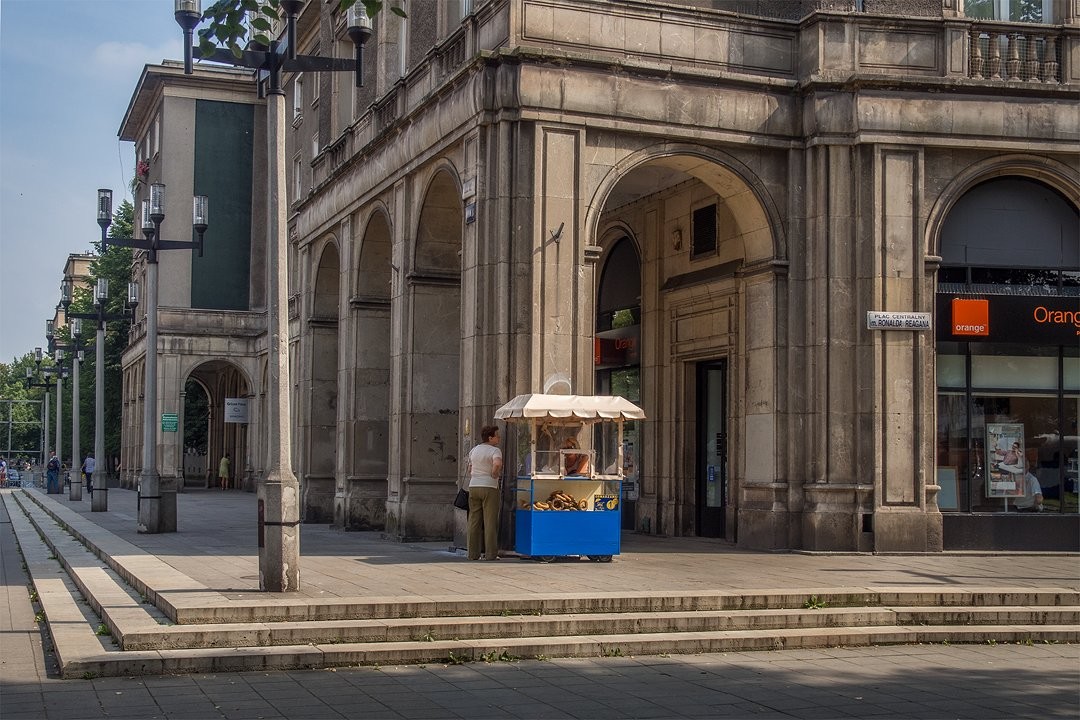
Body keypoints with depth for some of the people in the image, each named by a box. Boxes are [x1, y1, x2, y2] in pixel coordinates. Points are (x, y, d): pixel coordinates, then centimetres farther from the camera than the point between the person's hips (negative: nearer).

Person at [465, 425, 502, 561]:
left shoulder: (473, 451, 12)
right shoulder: (495, 451, -8)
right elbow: (497, 464, -28)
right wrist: (494, 475, -11)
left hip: (473, 487, 6)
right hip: (489, 488, -6)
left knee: (474, 521, 7)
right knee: (490, 522, -2)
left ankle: (473, 554, 7)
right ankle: (491, 554, -3)